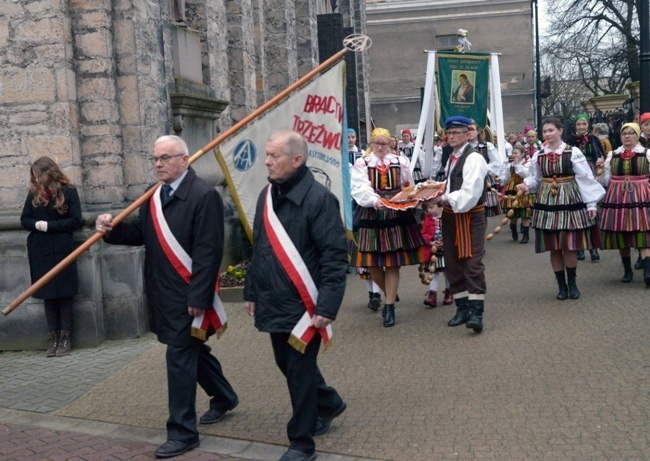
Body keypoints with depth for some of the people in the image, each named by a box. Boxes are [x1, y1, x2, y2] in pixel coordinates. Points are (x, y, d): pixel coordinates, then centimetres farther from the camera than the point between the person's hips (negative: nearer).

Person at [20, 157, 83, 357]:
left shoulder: (68, 192, -4)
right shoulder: (33, 194, 8)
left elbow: (76, 221, -9)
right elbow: (24, 220, 9)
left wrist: (49, 225, -14)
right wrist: (37, 224, -12)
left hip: (62, 250, -3)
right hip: (40, 251, 3)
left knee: (64, 293, 1)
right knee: (48, 295, 6)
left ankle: (65, 338, 8)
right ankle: (53, 337, 12)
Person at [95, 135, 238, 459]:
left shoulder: (203, 195, -16)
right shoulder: (154, 196, 10)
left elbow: (208, 251, -20)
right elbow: (141, 234, 13)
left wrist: (198, 297, -23)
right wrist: (112, 229, -7)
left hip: (188, 295, -8)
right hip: (162, 294, 8)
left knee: (180, 357, -5)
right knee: (193, 350, 21)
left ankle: (183, 432, 7)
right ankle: (224, 397, 43)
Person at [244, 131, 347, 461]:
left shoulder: (318, 198, -16)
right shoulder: (267, 196, 8)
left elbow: (335, 256, -19)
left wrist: (327, 306, -23)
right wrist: (252, 292, 18)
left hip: (302, 305, -8)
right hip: (274, 303, 8)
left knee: (299, 371, 2)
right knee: (287, 365, 20)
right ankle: (329, 403, 45)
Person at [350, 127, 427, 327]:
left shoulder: (400, 161, 9)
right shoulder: (361, 164, 1)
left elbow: (409, 187, 16)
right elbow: (360, 189, -14)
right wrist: (375, 200, -30)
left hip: (396, 215, 1)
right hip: (371, 215, 0)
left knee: (392, 262, -1)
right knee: (372, 263, 1)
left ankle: (390, 306, 7)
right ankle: (390, 295, 28)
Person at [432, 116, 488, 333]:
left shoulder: (474, 158, -14)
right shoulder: (452, 158, 13)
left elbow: (470, 194, -22)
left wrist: (445, 198, -17)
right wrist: (439, 196, 5)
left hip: (470, 217, -9)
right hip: (451, 217, 9)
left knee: (472, 263, -9)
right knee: (452, 264, 12)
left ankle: (476, 312, -7)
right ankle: (462, 308, 22)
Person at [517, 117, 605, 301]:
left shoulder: (573, 152, -5)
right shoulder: (538, 156, 4)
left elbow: (586, 178, -5)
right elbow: (534, 179, 12)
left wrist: (591, 203, -6)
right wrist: (526, 186, -10)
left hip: (570, 201, -3)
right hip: (547, 203, 3)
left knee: (570, 245, -3)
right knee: (553, 247, 4)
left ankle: (572, 283, 18)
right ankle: (562, 285, 17)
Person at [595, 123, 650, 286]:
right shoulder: (612, 155, 9)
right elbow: (606, 181, 10)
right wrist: (602, 169, -5)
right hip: (618, 197, 3)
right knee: (621, 235, 5)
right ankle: (627, 270, 18)